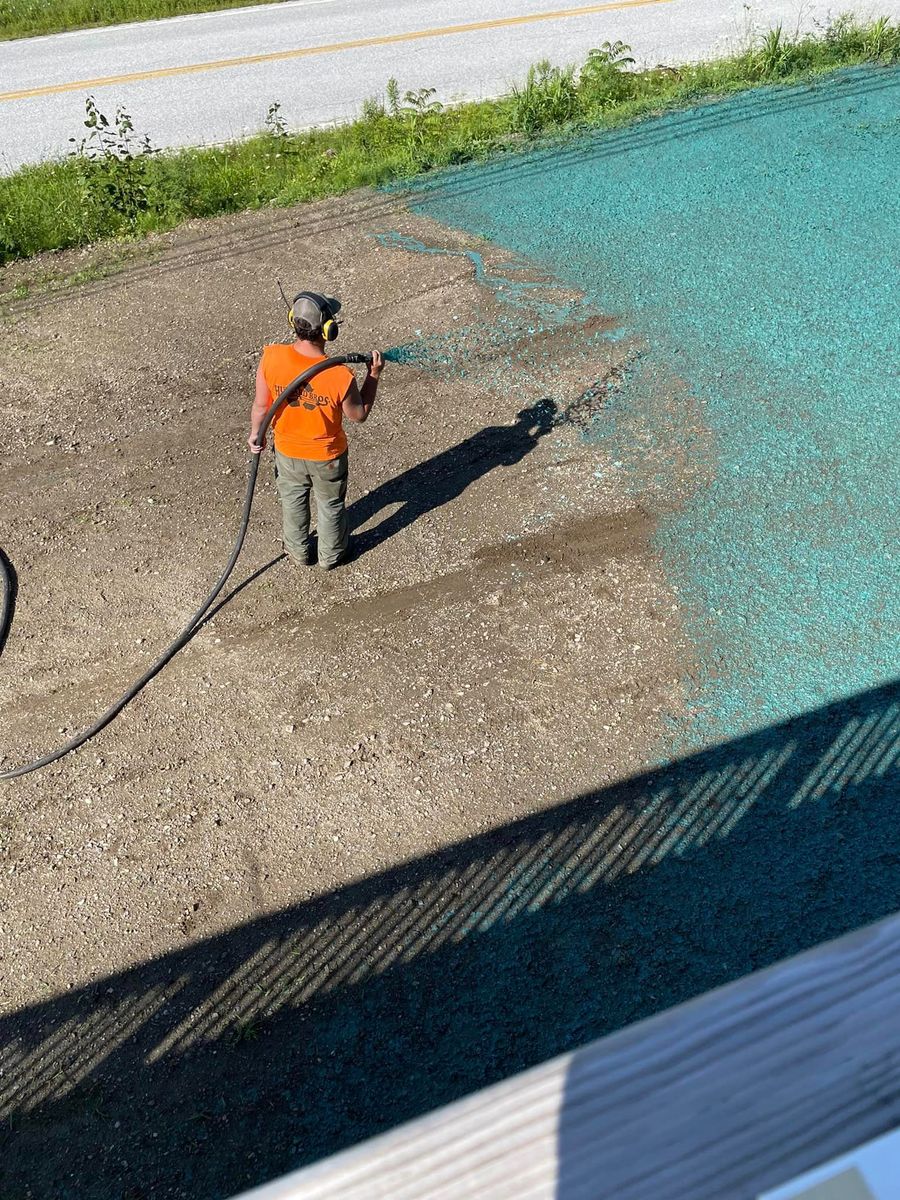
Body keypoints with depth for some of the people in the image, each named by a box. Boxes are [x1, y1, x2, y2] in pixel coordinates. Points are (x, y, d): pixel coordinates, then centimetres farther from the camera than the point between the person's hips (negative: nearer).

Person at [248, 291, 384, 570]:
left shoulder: (271, 358, -27)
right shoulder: (340, 376, -35)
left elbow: (261, 405, -13)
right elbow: (358, 415, -15)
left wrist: (255, 434, 4)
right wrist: (373, 376, -8)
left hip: (287, 450, 2)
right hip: (327, 455, -2)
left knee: (292, 501, 30)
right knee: (330, 505, 26)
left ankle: (298, 552, 52)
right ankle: (330, 555, 50)